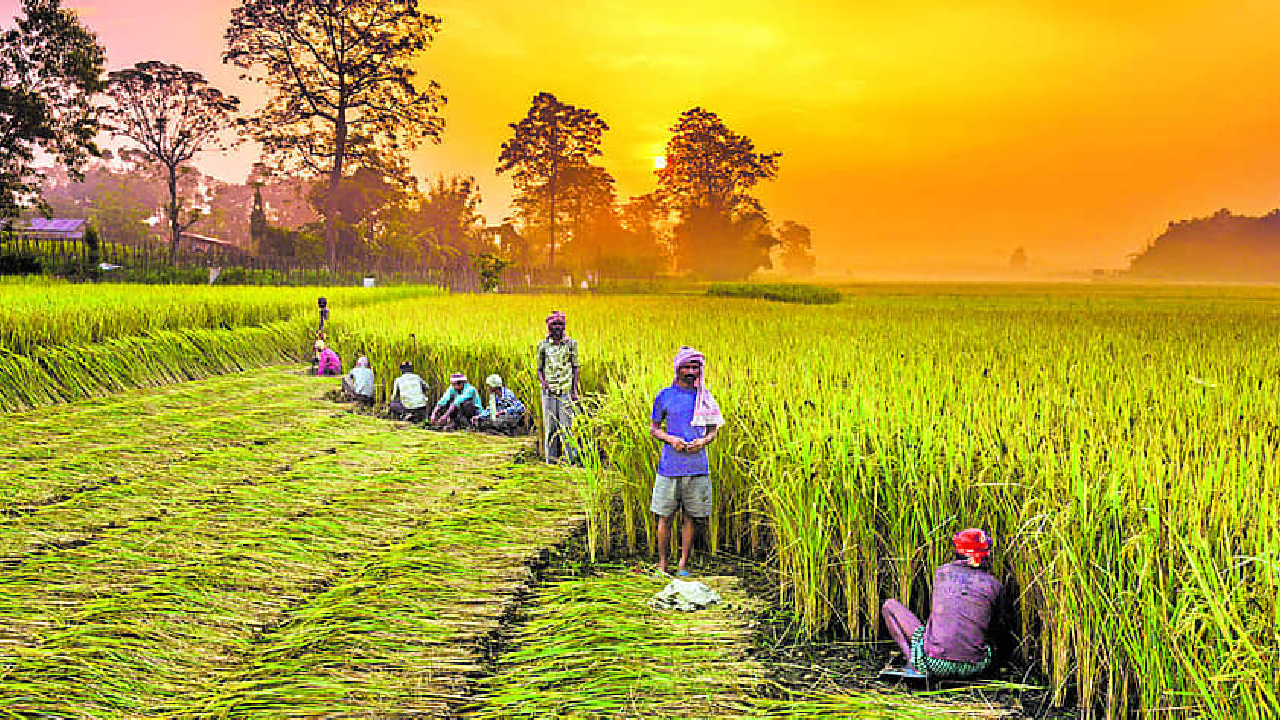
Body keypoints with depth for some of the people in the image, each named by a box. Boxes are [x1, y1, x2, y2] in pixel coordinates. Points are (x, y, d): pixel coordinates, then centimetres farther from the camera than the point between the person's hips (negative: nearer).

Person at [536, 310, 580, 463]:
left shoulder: (571, 343, 5)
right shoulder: (543, 345, 7)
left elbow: (575, 367, 7)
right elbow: (539, 369, 12)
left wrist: (575, 389, -1)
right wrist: (542, 381, -8)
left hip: (566, 390, -1)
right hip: (549, 390, 1)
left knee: (566, 424, -3)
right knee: (550, 425, 3)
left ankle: (570, 457, 2)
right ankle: (551, 457, 9)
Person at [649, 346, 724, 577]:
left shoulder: (705, 397, 8)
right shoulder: (665, 396, 3)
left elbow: (713, 429, 14)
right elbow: (653, 428, 8)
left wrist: (704, 441, -7)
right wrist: (670, 439, -11)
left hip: (697, 466, 1)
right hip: (670, 466, -1)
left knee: (690, 517, 6)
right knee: (665, 517, 2)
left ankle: (683, 564, 16)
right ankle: (662, 563, 16)